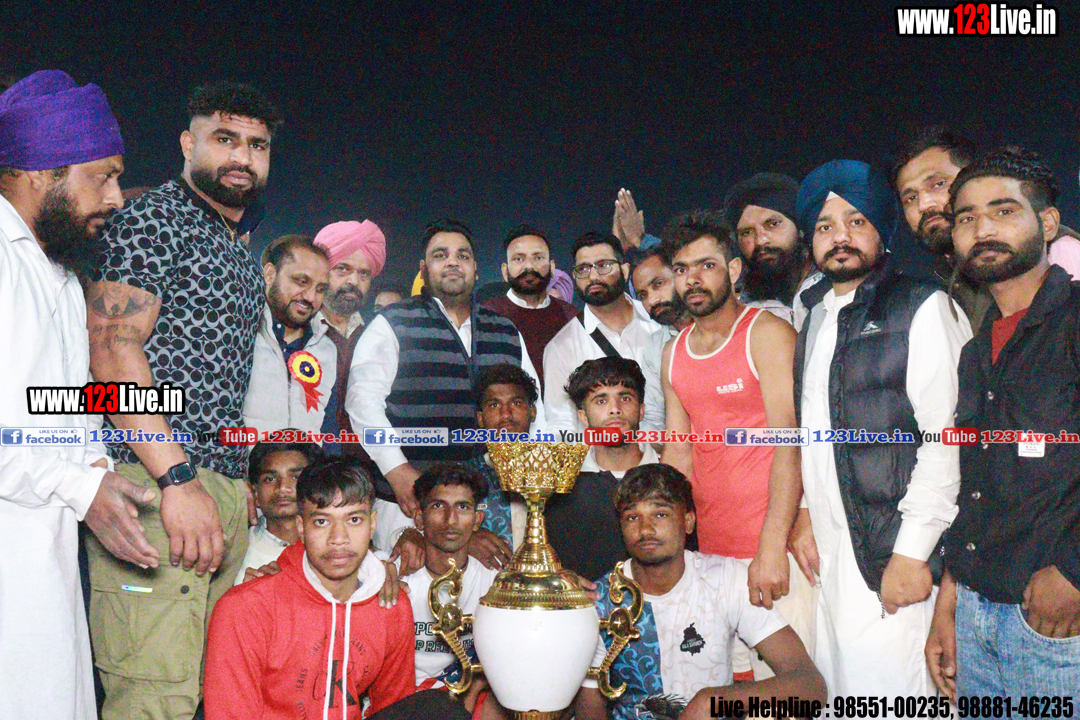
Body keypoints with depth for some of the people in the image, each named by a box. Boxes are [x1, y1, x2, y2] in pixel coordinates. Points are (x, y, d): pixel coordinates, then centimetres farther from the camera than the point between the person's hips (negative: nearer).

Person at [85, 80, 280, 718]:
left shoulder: (245, 259, 24)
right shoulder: (156, 217, -1)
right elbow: (112, 344, -13)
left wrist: (240, 488, 15)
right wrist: (178, 477, -20)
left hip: (226, 493, 8)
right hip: (154, 481, -8)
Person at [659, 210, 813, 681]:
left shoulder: (767, 334, -6)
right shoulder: (674, 353, 12)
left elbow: (789, 444, -14)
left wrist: (772, 548, -21)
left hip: (772, 548, -5)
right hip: (710, 547, 6)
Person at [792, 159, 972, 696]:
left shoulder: (923, 308, -5)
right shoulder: (814, 316, 15)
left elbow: (945, 437, -12)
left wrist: (911, 554, -16)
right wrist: (805, 521, 11)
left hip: (892, 558, -6)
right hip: (830, 557, 6)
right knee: (833, 697, 10)